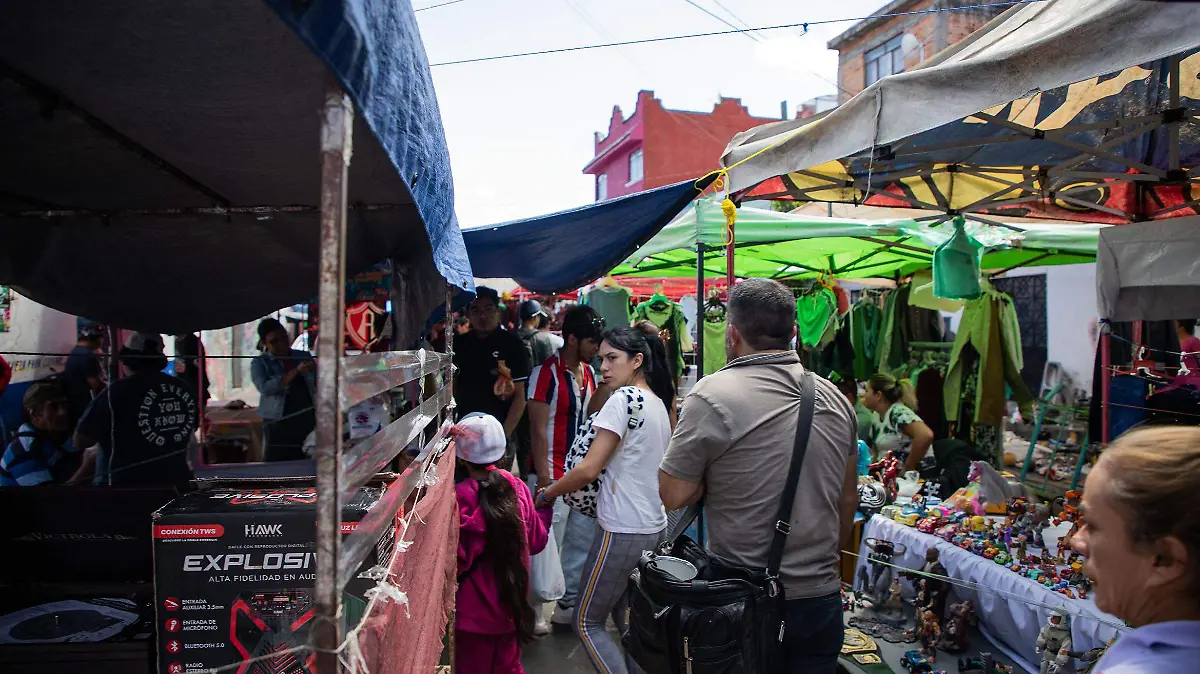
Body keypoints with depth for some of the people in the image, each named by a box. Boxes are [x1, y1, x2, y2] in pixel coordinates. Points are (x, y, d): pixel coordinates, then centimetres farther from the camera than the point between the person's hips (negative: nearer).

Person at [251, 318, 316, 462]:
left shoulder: (304, 357, 11)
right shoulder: (260, 363, 3)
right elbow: (265, 388, -15)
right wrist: (296, 371, -21)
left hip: (308, 423, 3)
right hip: (278, 425, -2)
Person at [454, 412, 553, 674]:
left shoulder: (459, 497, -21)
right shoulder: (517, 488, -6)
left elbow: (457, 560, -19)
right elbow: (536, 541, 5)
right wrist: (545, 507, 21)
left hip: (473, 610, -4)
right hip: (511, 604, 4)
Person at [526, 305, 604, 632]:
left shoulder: (589, 373, 9)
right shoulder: (546, 373, -14)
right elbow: (538, 430, -15)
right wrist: (543, 480, -17)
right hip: (555, 475, -8)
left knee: (583, 542, 14)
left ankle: (568, 606, 29)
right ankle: (533, 612, 17)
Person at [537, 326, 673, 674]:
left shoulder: (624, 398, -16)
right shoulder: (659, 403, 10)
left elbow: (588, 469, -20)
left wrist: (546, 494, -5)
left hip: (623, 532, -9)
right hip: (654, 528, 9)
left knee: (587, 621, 6)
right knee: (625, 615, 21)